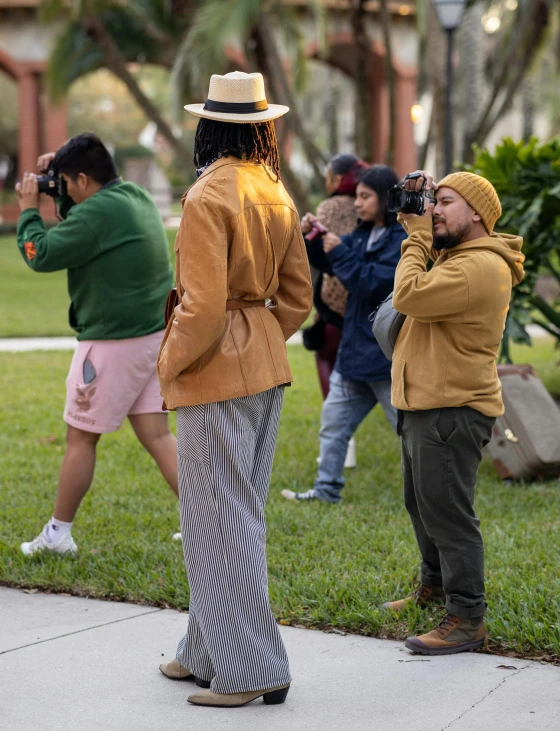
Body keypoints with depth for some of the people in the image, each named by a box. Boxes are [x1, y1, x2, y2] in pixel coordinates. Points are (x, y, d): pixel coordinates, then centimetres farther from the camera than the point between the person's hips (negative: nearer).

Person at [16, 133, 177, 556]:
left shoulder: (97, 212, -19)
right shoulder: (137, 196, 11)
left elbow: (41, 255, -16)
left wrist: (29, 209, -2)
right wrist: (56, 198, 12)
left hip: (113, 342, -8)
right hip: (154, 334, 8)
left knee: (81, 437, 6)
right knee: (157, 435, 8)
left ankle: (58, 533, 18)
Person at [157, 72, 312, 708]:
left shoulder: (208, 197, -16)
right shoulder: (277, 195, 9)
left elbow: (203, 305, -22)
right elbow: (296, 298, 13)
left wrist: (169, 364, -8)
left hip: (215, 370, -9)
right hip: (267, 366, 9)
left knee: (219, 518, -1)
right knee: (239, 512, 15)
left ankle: (251, 669, 3)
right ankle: (208, 652, 26)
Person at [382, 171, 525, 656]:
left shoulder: (480, 267, -20)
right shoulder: (456, 257, 16)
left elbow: (410, 296, -27)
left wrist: (418, 235, -14)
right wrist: (417, 227, 10)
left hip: (452, 412, -11)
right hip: (425, 407, 11)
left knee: (446, 513, -9)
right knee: (423, 505, 23)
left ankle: (467, 620, -4)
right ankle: (434, 587, 40)